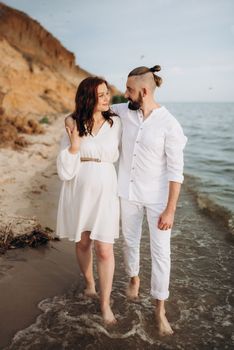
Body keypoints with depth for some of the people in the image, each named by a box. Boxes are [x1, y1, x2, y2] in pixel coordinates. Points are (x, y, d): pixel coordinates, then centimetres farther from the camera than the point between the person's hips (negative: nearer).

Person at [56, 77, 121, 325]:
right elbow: (65, 171, -11)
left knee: (104, 250, -2)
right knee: (82, 243, 17)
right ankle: (89, 284, 43)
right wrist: (75, 141, -22)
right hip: (77, 191, 1)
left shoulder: (115, 122, -5)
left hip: (104, 192, -1)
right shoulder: (72, 125, -6)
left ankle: (105, 303, 16)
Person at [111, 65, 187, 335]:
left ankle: (160, 309, 18)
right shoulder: (125, 111, -3)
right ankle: (134, 278, 48)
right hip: (128, 192, 5)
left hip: (157, 196, -4)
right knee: (130, 240, 19)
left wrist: (170, 210, -17)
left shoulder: (169, 125, -18)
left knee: (161, 251, 2)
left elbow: (176, 171, -17)